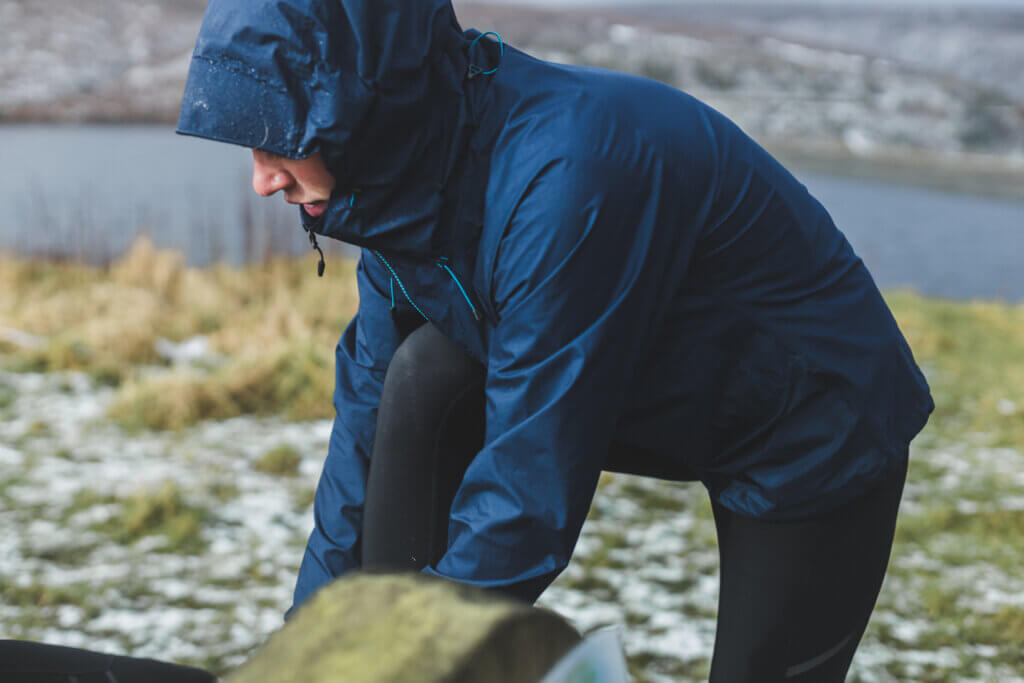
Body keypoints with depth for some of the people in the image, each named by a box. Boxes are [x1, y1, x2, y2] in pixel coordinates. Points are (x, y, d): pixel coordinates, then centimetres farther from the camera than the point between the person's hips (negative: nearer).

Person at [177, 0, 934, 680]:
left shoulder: (566, 175, -37)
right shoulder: (411, 183, -11)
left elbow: (530, 493, -33)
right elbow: (371, 420, -3)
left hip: (820, 437, -6)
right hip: (658, 396, 7)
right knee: (421, 379, -14)